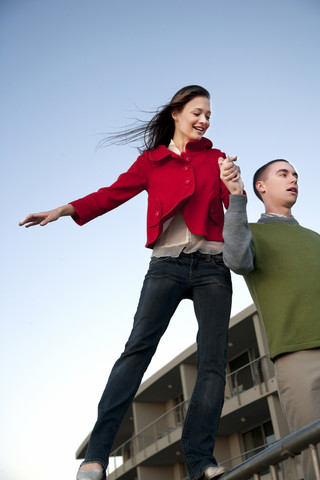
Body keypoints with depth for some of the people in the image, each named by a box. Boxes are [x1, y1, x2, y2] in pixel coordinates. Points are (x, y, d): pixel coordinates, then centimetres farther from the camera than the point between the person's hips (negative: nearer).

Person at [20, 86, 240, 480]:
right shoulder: (151, 160, 14)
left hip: (211, 266, 2)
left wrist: (237, 186, -14)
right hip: (166, 265, -2)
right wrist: (67, 209, -10)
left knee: (213, 360, -8)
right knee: (138, 347, -16)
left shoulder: (216, 159, 18)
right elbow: (114, 193, 4)